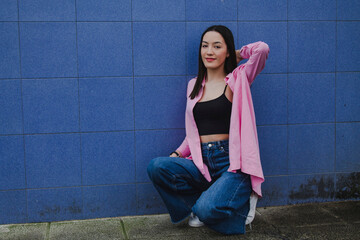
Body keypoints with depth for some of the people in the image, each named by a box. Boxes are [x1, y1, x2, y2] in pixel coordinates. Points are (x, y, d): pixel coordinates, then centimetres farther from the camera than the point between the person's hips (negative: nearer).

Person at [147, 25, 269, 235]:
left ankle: (239, 202, 6)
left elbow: (262, 49, -15)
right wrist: (177, 154, 2)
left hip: (231, 162, -4)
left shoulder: (237, 80, 2)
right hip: (201, 163, 5)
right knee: (157, 167, -22)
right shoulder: (194, 85, 16)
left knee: (207, 210, -29)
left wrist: (239, 54, 4)